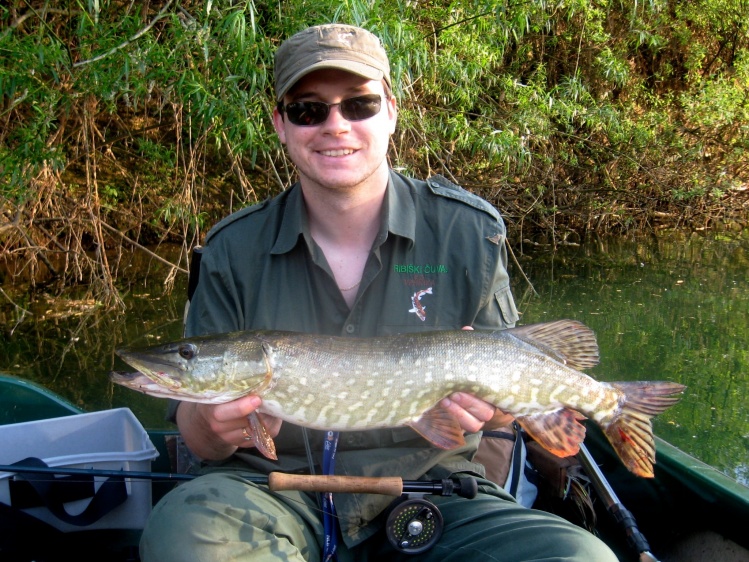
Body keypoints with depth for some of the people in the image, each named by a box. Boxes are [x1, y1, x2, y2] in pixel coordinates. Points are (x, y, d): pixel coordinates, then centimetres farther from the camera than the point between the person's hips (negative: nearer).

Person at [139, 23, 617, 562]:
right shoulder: (234, 249, 0)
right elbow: (199, 431, 2)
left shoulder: (469, 231, -2)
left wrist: (488, 404, -17)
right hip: (277, 491, 1)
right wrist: (215, 429, -22)